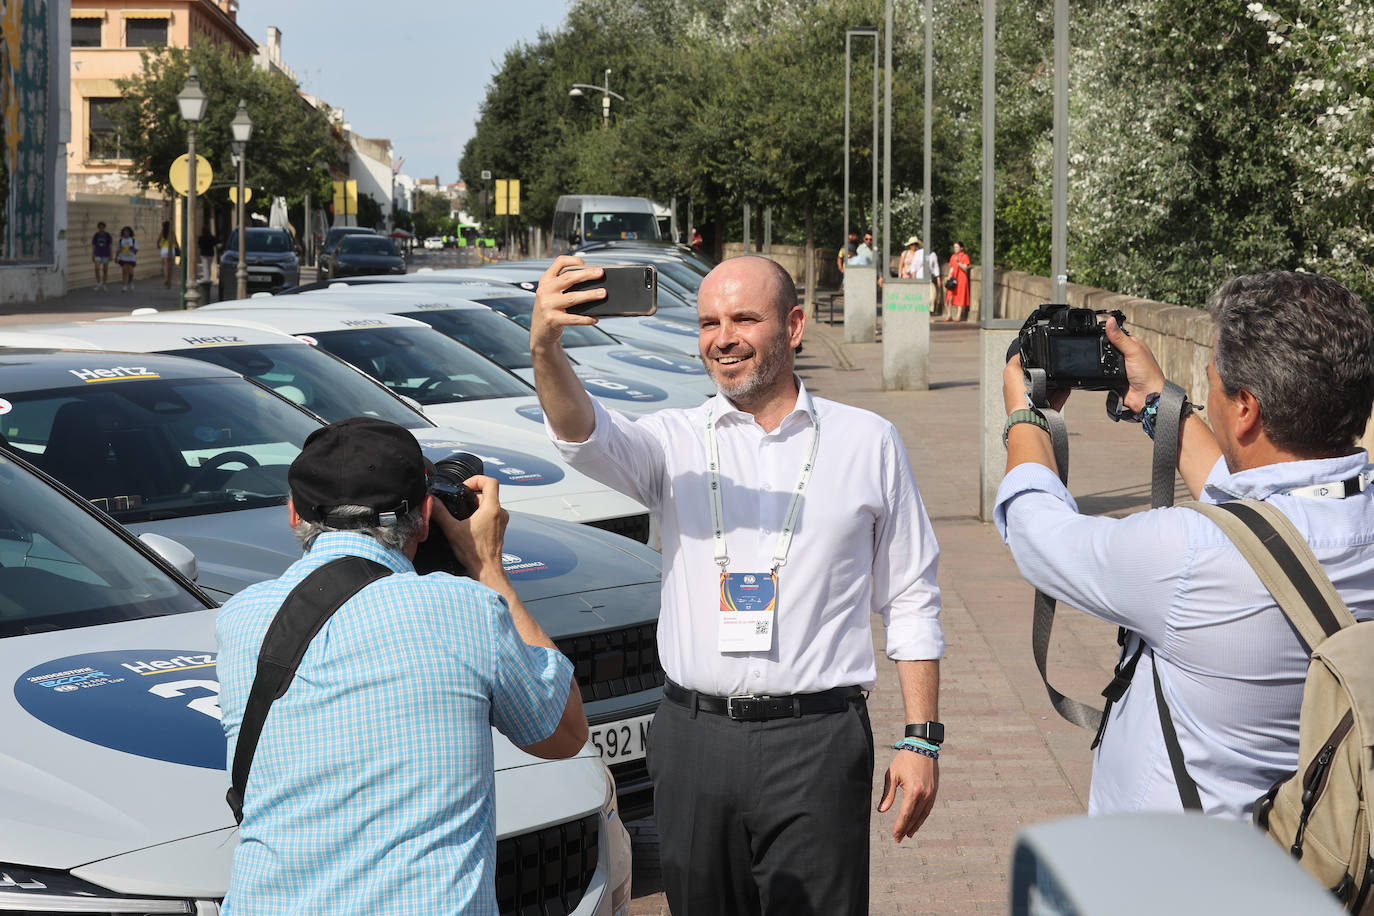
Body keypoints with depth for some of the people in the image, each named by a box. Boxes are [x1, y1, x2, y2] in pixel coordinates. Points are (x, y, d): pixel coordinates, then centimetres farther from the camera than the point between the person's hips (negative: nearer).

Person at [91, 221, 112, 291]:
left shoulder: (108, 236, -4)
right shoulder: (96, 236, 0)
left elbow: (110, 246, -1)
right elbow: (93, 246, 5)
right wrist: (92, 256, 2)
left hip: (106, 255, 0)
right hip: (98, 255, 0)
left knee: (105, 270, 6)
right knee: (97, 269, -14)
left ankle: (103, 285, 17)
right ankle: (98, 284, -4)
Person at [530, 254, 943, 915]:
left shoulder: (868, 443, 6)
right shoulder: (674, 441, 4)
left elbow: (911, 602, 9)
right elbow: (585, 438, -18)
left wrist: (921, 739, 3)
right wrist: (545, 347, -38)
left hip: (815, 743, -1)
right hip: (694, 737, 1)